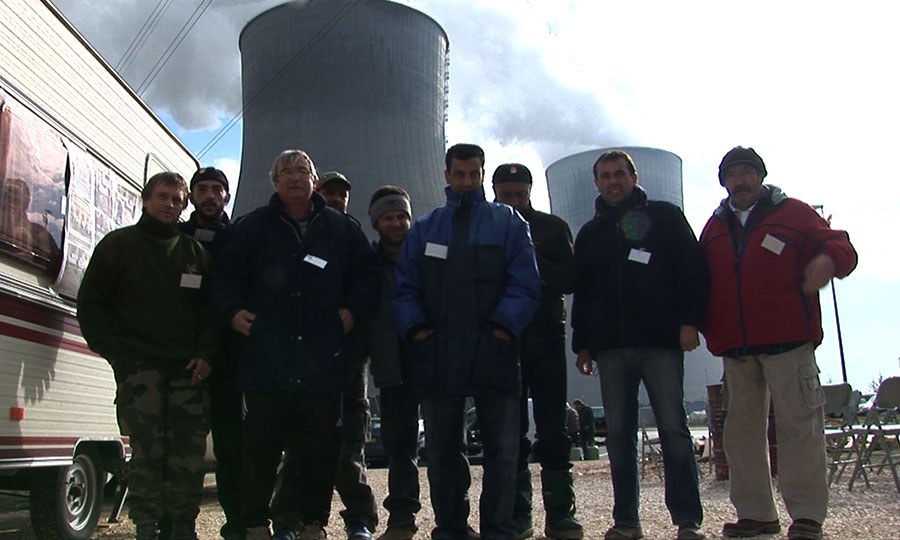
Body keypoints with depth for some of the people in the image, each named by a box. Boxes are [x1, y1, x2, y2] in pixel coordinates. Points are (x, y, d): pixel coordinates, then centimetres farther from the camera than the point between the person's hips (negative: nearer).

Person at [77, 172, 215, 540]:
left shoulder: (195, 252, 17)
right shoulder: (119, 244, 9)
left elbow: (211, 309, 16)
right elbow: (90, 303, 7)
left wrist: (205, 353, 2)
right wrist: (113, 350, -4)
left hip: (188, 369, 3)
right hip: (138, 366, -3)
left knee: (189, 451, 0)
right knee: (147, 449, -9)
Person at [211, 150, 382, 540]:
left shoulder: (342, 228, 13)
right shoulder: (253, 226, 10)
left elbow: (368, 274, 17)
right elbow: (225, 274, 12)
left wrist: (353, 310, 3)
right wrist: (233, 311, -3)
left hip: (323, 357, 1)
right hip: (267, 357, -1)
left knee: (320, 444, 4)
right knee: (262, 444, 3)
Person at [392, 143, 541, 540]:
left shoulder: (509, 222, 8)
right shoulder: (424, 228, 16)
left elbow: (525, 282, -1)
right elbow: (405, 288, 11)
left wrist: (504, 326, -14)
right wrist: (415, 328, -5)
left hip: (493, 354, -2)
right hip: (438, 356, 3)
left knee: (502, 451, 2)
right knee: (441, 452, 9)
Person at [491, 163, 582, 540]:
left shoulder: (552, 228, 9)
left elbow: (570, 280, 0)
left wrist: (534, 262, -14)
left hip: (546, 338, 0)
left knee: (553, 430, 0)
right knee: (510, 431, 3)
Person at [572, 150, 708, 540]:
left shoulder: (664, 216, 10)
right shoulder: (590, 233, 20)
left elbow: (692, 269, 3)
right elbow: (580, 292, 19)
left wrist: (689, 321, -9)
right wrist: (582, 343, 11)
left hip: (661, 340, -3)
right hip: (610, 346, 4)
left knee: (673, 428, -3)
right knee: (618, 434, 3)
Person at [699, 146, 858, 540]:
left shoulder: (793, 213, 6)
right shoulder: (714, 227, 17)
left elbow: (839, 245, -2)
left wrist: (829, 258, -25)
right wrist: (707, 330, 6)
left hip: (788, 341, -4)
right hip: (735, 347, 5)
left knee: (798, 425, -5)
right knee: (741, 431, 7)